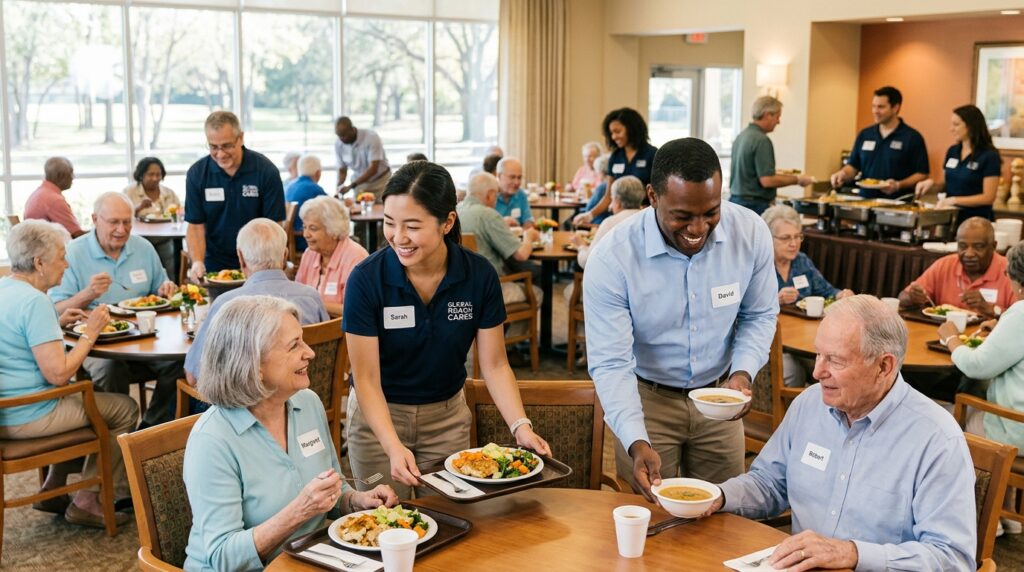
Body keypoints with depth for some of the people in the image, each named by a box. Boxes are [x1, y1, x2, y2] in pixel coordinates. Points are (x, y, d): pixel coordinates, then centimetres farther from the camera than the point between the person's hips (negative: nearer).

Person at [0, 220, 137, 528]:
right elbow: (58, 374, -26)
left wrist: (57, 324, 13)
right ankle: (87, 501, 9)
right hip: (26, 418, -10)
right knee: (125, 409, 3)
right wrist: (90, 332, -15)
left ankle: (53, 489, 31)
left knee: (81, 396, 32)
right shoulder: (34, 301, -23)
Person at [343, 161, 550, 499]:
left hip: (448, 417, 2)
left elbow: (494, 365, -7)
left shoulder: (479, 275, -14)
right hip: (378, 419, -2)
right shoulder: (366, 279, -21)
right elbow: (366, 379, -19)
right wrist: (394, 447, -32)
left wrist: (520, 426, -22)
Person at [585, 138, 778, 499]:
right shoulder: (612, 258, -24)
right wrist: (637, 444, -35)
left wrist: (743, 373, -17)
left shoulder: (751, 232, -15)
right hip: (646, 398, -2)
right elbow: (610, 364, -22)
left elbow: (759, 315, 2)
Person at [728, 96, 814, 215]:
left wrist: (778, 174, 26)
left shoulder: (741, 136, 11)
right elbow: (767, 181, -21)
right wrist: (797, 179, -8)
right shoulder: (762, 141, -16)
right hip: (755, 205, -9)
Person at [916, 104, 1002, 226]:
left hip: (976, 220, -6)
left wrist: (954, 200, -22)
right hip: (951, 217, 6)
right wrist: (932, 183, -4)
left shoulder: (989, 156, -11)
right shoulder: (952, 151, 7)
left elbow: (988, 197, -15)